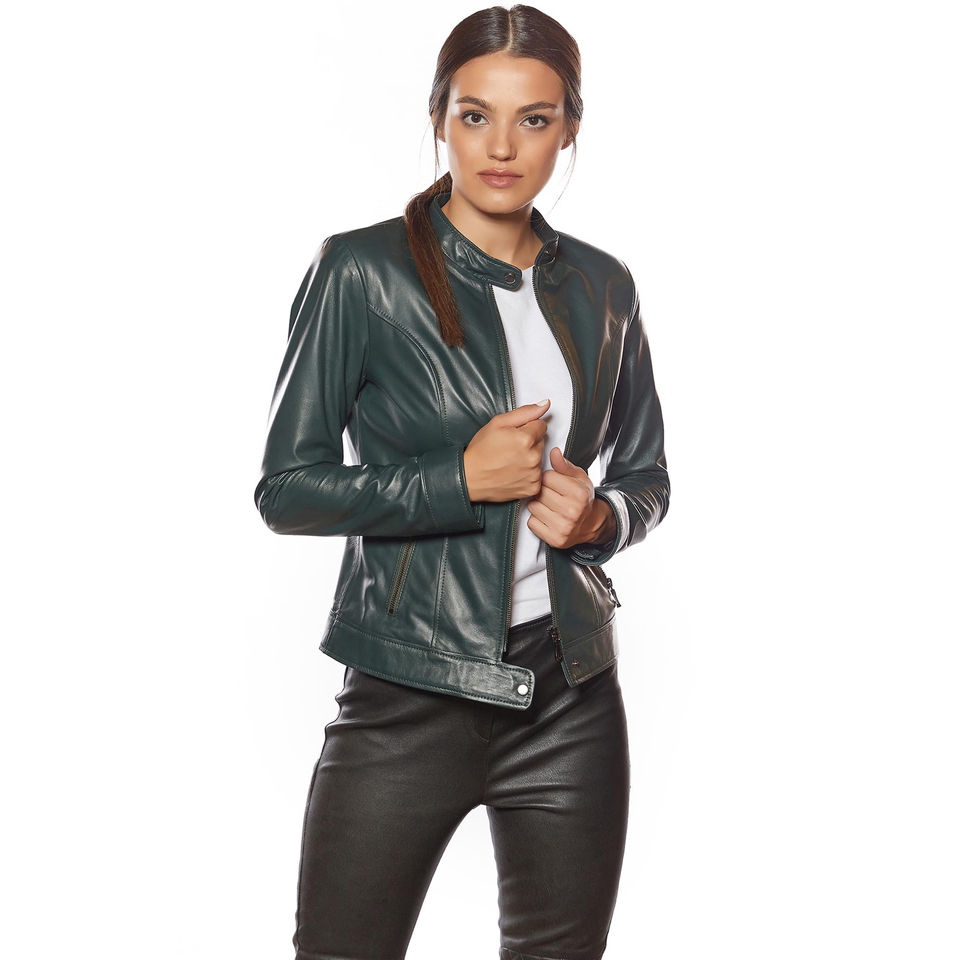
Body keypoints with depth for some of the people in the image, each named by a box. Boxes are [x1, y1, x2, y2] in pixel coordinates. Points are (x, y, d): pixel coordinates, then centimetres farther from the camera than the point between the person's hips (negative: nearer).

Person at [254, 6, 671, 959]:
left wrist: (598, 516, -6)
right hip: (411, 692, -4)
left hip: (570, 691, 4)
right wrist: (463, 478, -16)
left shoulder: (601, 288, 7)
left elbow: (647, 478, 17)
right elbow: (286, 488, -6)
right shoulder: (361, 271, -6)